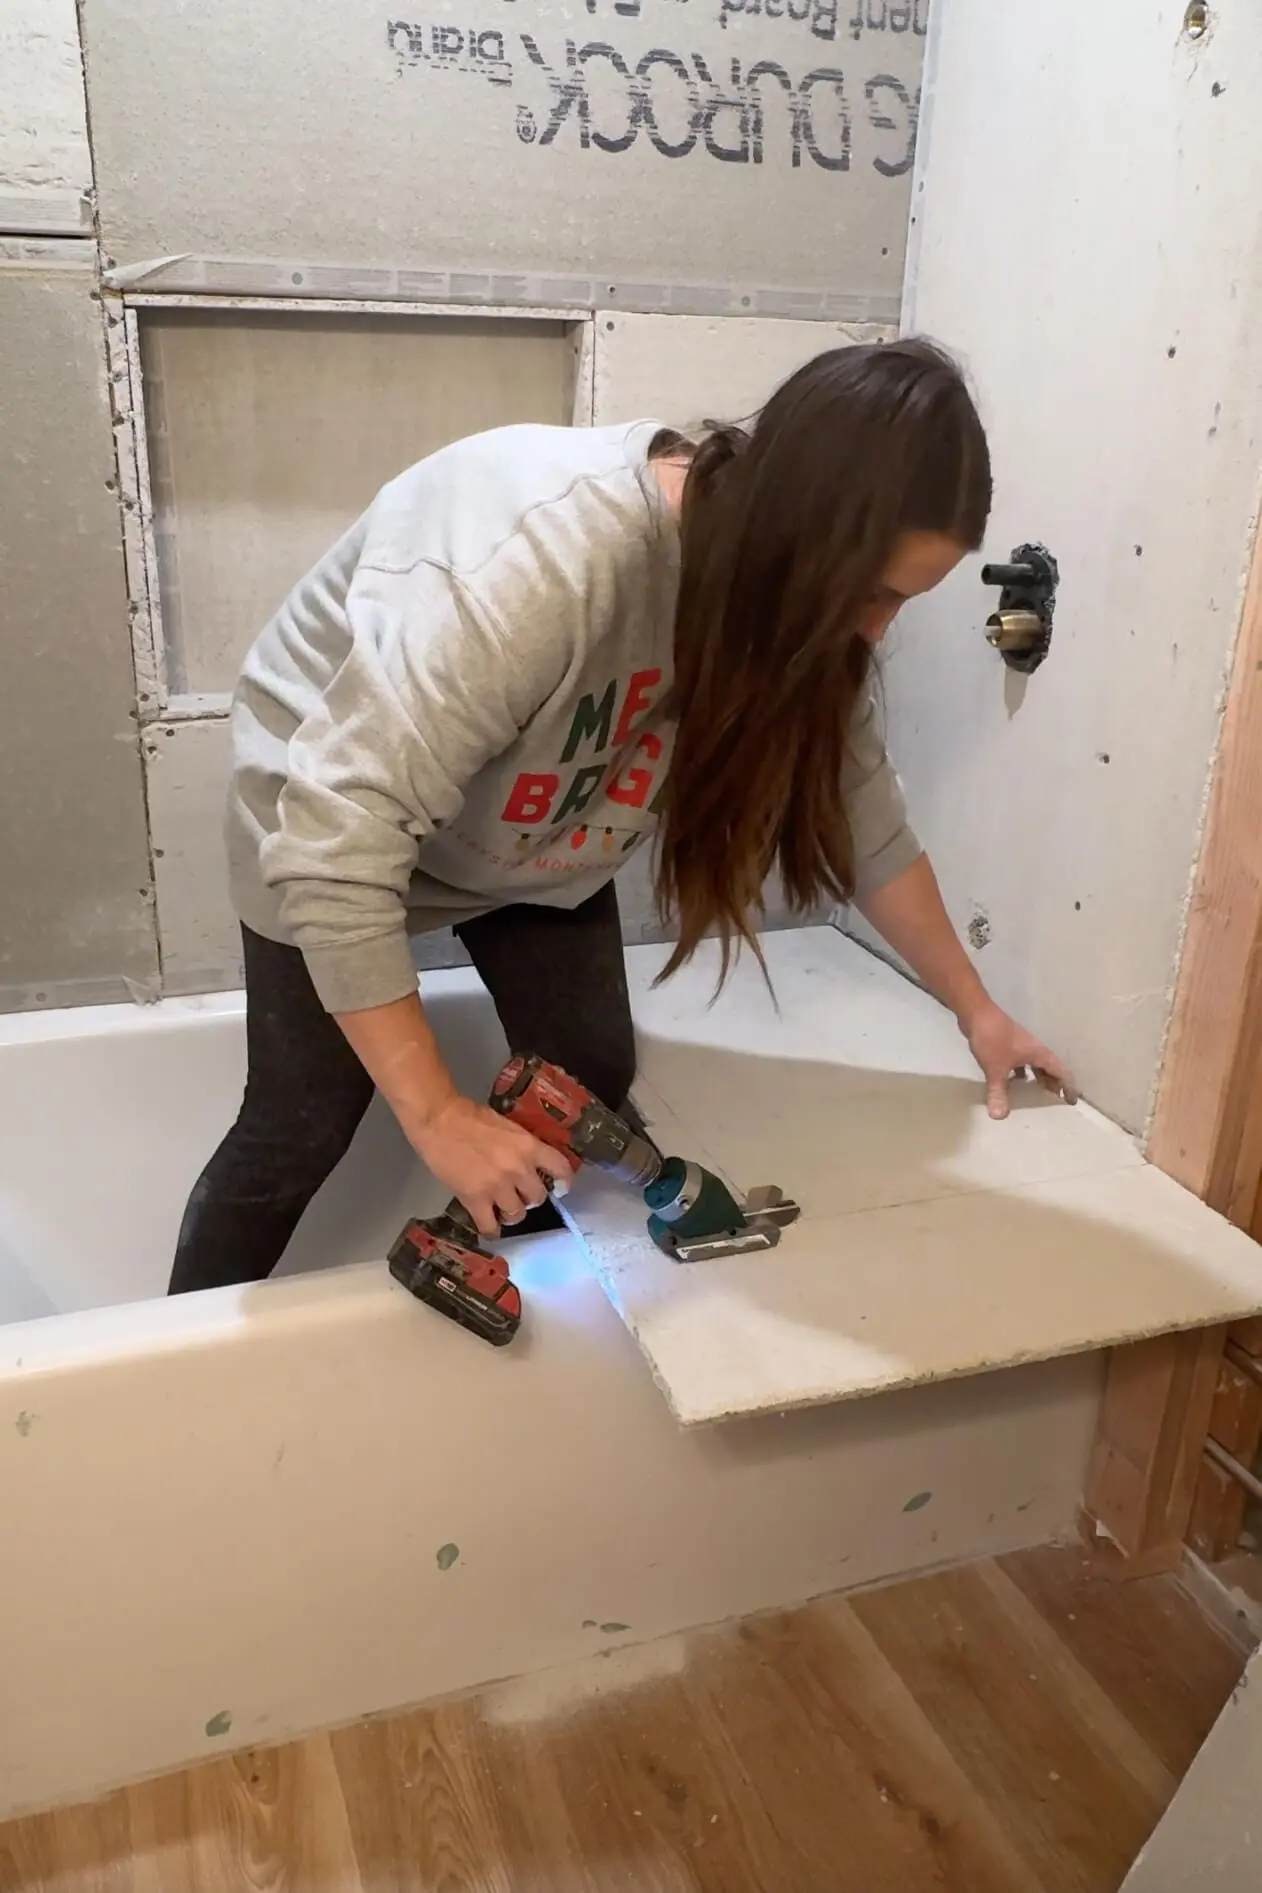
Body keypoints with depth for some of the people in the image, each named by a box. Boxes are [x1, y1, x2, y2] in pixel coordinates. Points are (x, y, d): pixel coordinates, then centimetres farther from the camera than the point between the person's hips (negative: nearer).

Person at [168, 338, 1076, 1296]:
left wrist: (976, 1009, 2)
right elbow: (337, 839, -41)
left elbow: (864, 819, -4)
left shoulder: (794, 599, -18)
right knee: (304, 1127, 1)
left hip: (535, 838, 6)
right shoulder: (545, 553, -41)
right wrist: (439, 1114, -36)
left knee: (592, 1083, 2)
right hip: (331, 810, -5)